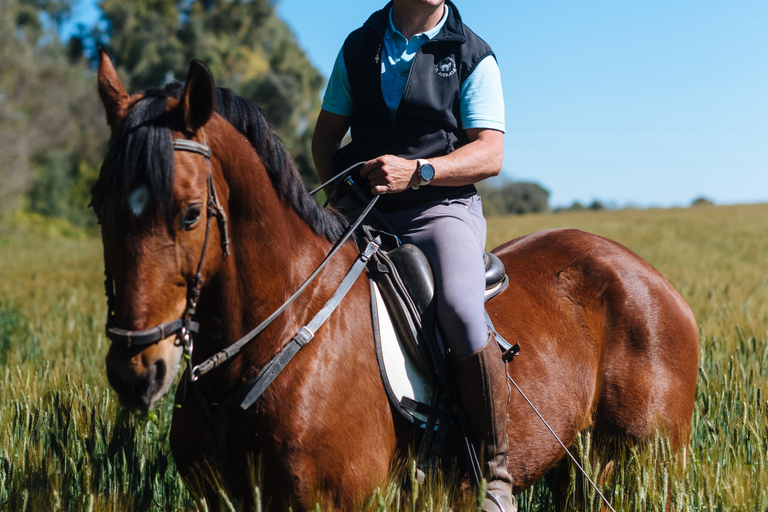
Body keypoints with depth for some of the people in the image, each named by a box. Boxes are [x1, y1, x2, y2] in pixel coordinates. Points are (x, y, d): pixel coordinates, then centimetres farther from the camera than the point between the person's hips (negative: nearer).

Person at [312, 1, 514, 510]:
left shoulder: (472, 56, 3)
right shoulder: (359, 47, 13)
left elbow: (490, 153, -5)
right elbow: (326, 133, 19)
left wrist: (418, 171, -21)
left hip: (443, 208, -4)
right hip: (363, 213, 4)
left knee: (459, 308, -32)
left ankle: (496, 469, -18)